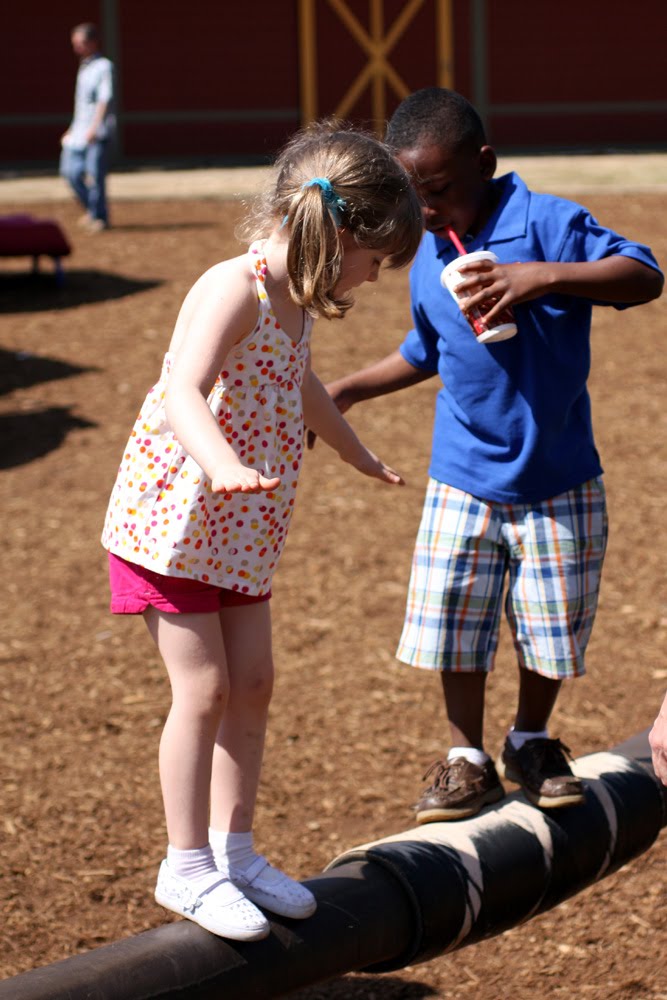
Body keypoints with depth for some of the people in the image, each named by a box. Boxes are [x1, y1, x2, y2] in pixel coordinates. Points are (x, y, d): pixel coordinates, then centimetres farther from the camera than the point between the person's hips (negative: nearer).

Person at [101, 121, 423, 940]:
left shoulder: (293, 301, 8)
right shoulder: (233, 289, -21)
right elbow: (184, 391, -37)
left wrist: (356, 453, 45)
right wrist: (222, 466, -56)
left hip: (240, 531, 9)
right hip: (173, 517, -9)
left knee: (251, 685, 10)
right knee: (203, 688, -7)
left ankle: (233, 848, 23)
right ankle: (187, 866, 5)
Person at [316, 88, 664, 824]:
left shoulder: (544, 223, -15)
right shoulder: (429, 259, 4)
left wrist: (544, 276, -37)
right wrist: (348, 390, 16)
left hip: (558, 479, -4)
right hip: (464, 480, 4)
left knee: (553, 625, 8)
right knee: (453, 622, 3)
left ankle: (531, 742, 31)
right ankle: (466, 758, 20)